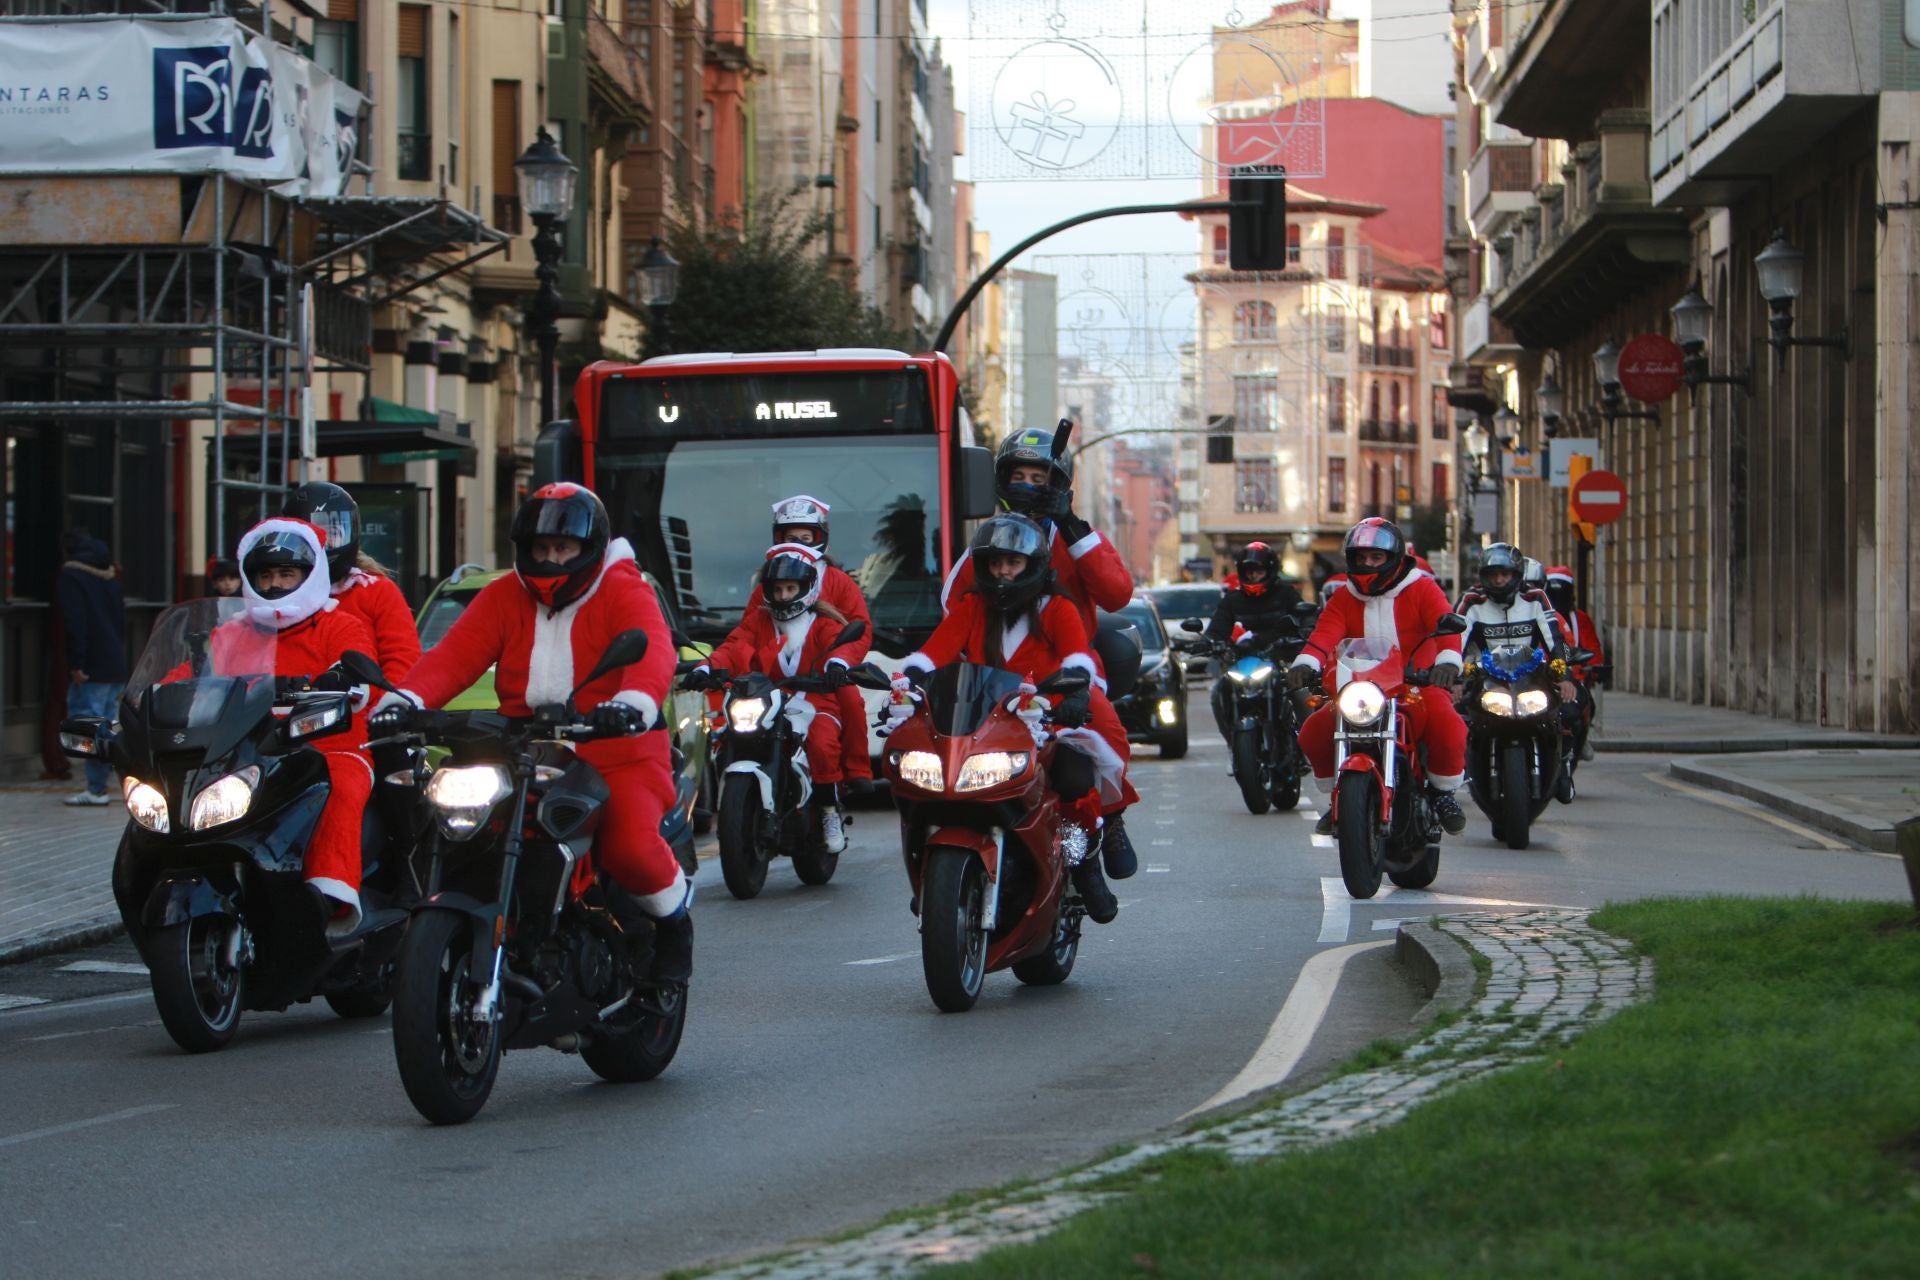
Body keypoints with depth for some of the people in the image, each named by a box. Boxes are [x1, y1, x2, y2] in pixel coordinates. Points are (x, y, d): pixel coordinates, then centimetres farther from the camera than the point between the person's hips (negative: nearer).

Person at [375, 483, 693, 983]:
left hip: (618, 756, -4)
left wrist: (635, 701, -45)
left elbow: (653, 651, -21)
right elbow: (455, 653, -3)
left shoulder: (623, 591, 0)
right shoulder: (504, 597, 12)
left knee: (630, 846, -29)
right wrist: (405, 698, -24)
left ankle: (674, 913, 6)